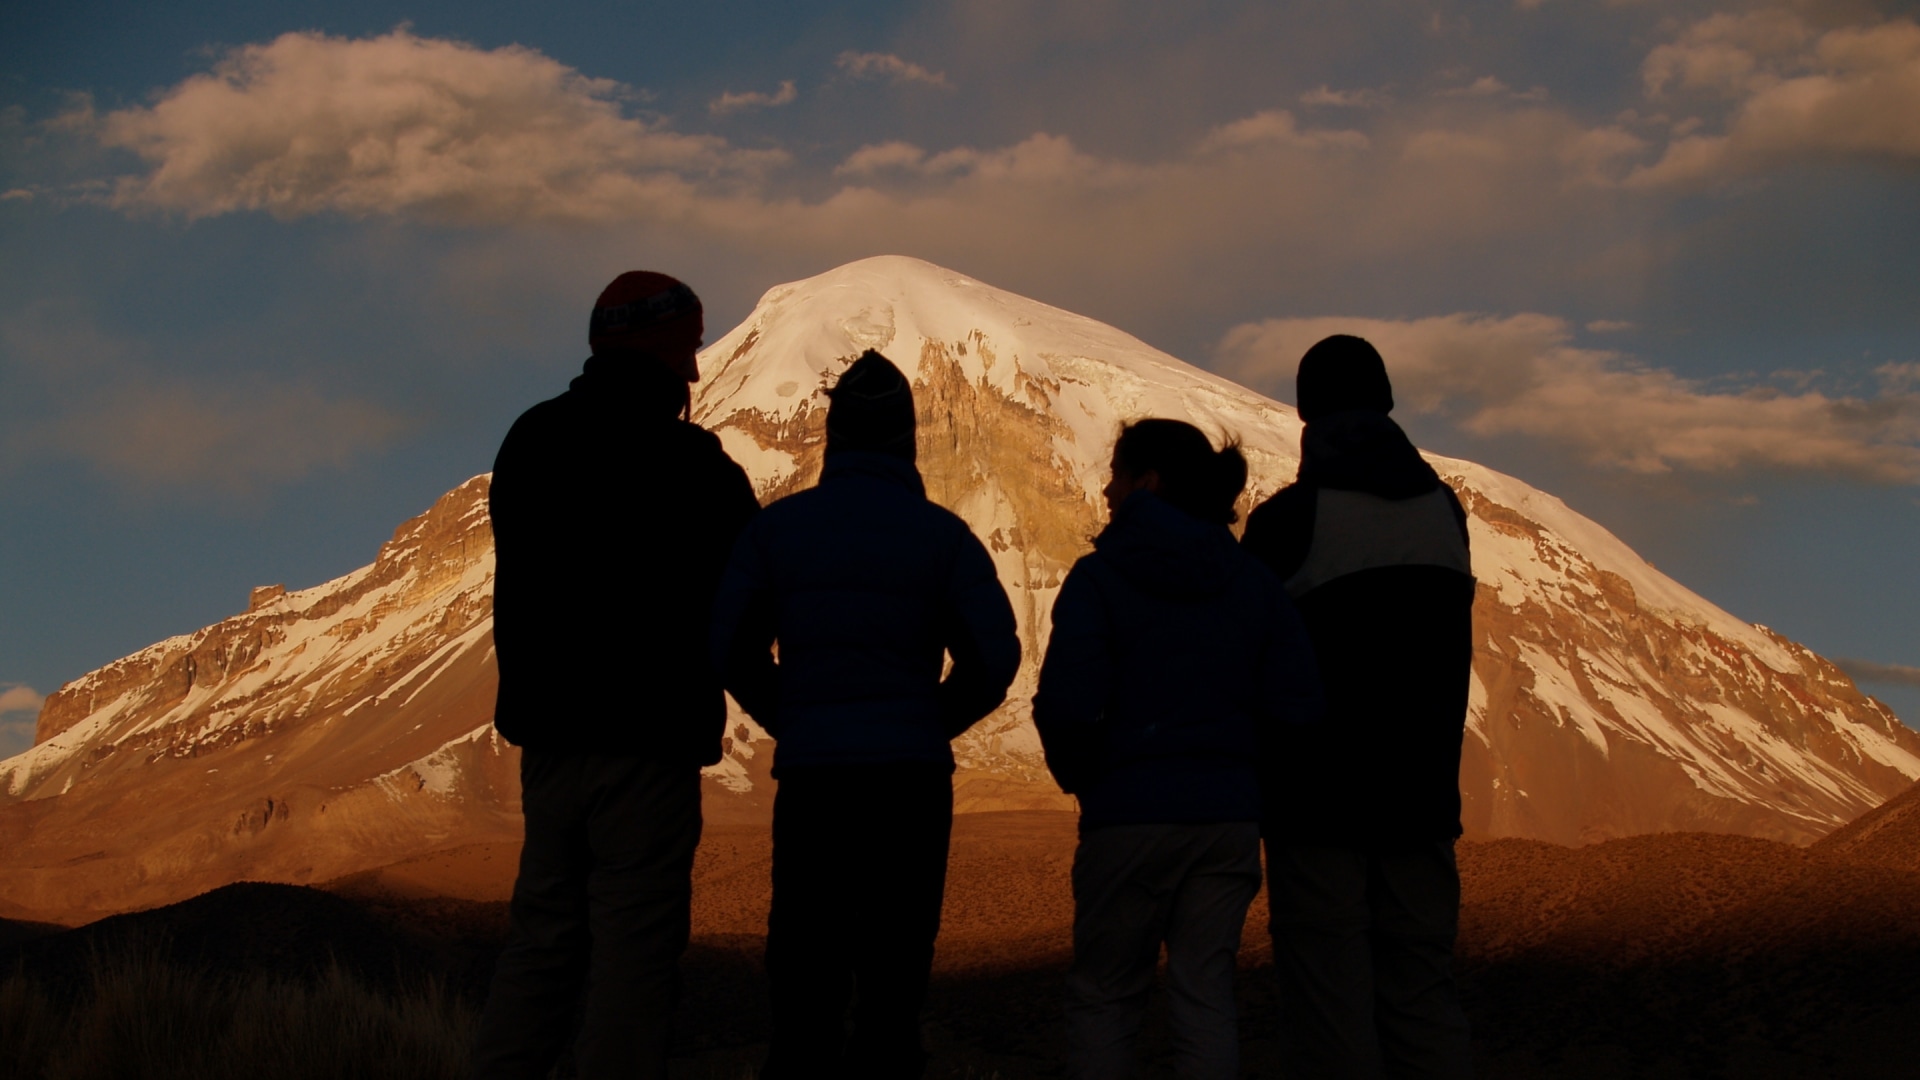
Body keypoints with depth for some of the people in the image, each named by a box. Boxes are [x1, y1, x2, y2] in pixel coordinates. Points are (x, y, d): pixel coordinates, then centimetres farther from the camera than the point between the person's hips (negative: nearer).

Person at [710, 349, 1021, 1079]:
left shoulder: (778, 526, 2)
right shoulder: (941, 533, -1)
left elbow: (731, 647, -1)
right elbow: (994, 658, -6)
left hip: (809, 776, 1)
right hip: (912, 777, -1)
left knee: (805, 980, 9)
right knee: (894, 981, 7)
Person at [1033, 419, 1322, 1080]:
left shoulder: (1099, 578, -6)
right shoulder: (1254, 582, 7)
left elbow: (1067, 703, -16)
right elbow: (1296, 705, 0)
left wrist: (1075, 774, 4)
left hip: (1128, 810, -4)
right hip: (1230, 812, 4)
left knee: (1102, 996, 8)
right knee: (1205, 993, 8)